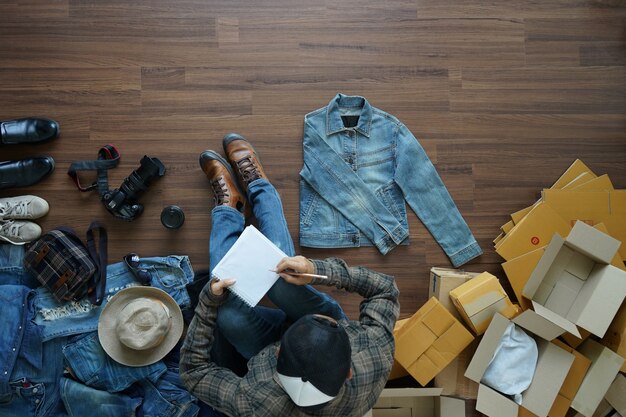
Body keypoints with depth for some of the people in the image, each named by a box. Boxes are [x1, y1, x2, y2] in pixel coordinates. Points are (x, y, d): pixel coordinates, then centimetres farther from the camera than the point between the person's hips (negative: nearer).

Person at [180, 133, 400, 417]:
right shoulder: (375, 359, -42)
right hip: (337, 336, 1)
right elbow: (386, 288, -24)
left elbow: (193, 371, -24)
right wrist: (321, 271, -36)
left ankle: (229, 209, 7)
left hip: (271, 346, -1)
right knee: (281, 278, -23)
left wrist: (208, 301, -31)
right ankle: (258, 187, 9)